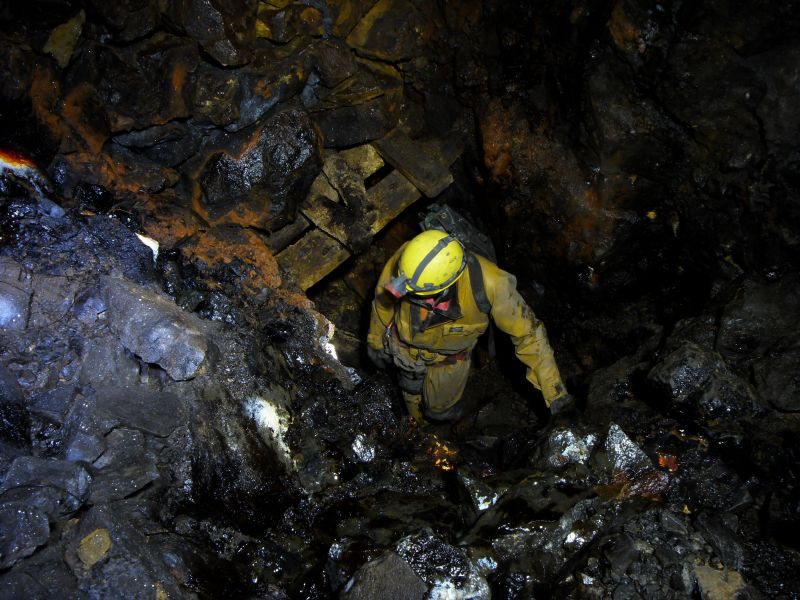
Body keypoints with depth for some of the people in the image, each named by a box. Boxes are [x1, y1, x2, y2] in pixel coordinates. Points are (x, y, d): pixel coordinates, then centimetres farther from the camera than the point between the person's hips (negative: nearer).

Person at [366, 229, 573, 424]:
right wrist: (376, 340, 4)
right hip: (406, 348, 2)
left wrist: (552, 387, -25)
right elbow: (382, 300, -13)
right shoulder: (404, 260, -35)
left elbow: (527, 331, -28)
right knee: (414, 403, 29)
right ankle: (421, 426, 65)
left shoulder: (486, 283, -42)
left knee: (439, 409, 22)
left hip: (449, 357, -2)